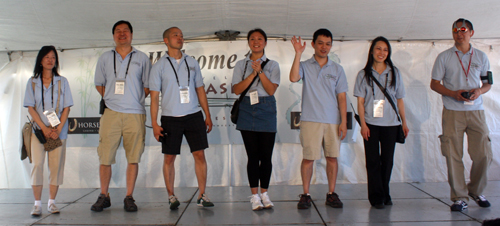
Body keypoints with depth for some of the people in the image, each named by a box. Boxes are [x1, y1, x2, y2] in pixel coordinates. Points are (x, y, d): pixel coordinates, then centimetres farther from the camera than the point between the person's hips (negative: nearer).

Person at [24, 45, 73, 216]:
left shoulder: (62, 82, 7)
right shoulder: (32, 82, 7)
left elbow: (66, 108, 2)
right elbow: (30, 108, 1)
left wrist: (58, 130, -9)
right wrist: (44, 128, -10)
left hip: (59, 130, 0)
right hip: (38, 129, 0)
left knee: (56, 166, -1)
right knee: (37, 164, -6)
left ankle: (51, 202, 8)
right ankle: (37, 204, -1)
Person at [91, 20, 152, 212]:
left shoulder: (142, 58, 10)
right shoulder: (105, 58, 14)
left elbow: (148, 87, 12)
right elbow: (99, 84, 20)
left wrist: (135, 99, 4)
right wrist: (111, 98, 10)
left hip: (135, 114, -1)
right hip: (111, 113, 1)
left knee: (133, 157, 1)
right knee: (105, 157, 1)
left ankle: (129, 197, 10)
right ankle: (103, 196, 15)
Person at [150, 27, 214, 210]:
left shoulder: (192, 63, 11)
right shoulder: (159, 66, 2)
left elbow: (200, 90, 14)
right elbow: (154, 96, -1)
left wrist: (208, 116, 10)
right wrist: (154, 123, -7)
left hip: (193, 115, 2)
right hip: (170, 117, -2)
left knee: (199, 154, 0)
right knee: (169, 158, 4)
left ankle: (202, 195, 9)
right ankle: (171, 196, 18)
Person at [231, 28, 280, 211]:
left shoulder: (272, 65, 9)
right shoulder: (241, 65, 11)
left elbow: (271, 90, -4)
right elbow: (237, 89, -2)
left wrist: (260, 72, -14)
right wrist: (253, 73, -10)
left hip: (266, 110, 0)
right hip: (247, 110, 0)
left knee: (266, 155, 1)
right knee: (253, 155, 0)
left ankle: (264, 193, 16)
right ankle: (254, 195, 9)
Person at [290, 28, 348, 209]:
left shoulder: (337, 69, 10)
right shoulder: (305, 66, 5)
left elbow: (341, 97, 8)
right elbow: (293, 78, -17)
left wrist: (344, 121, 1)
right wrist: (298, 53, -17)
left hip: (333, 120, 2)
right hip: (310, 120, -2)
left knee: (332, 157, 7)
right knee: (308, 158, 0)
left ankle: (331, 194, 18)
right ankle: (305, 195, 11)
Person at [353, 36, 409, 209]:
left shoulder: (394, 73, 9)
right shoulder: (364, 74, 5)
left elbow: (399, 99, 11)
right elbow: (360, 101, 1)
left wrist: (404, 122, 8)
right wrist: (363, 124, -7)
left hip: (390, 123, 2)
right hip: (371, 123, -1)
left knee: (387, 159, 6)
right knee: (373, 160, -1)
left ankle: (385, 194, 21)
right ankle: (376, 197, 7)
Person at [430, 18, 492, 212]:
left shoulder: (481, 57, 12)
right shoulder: (444, 57, 5)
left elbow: (488, 83, 16)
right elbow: (434, 84, 5)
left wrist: (480, 90, -7)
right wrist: (453, 94, -12)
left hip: (476, 110, 2)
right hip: (452, 112, -2)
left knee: (483, 154, 0)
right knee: (453, 156, -4)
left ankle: (476, 191, 22)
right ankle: (459, 197, 6)